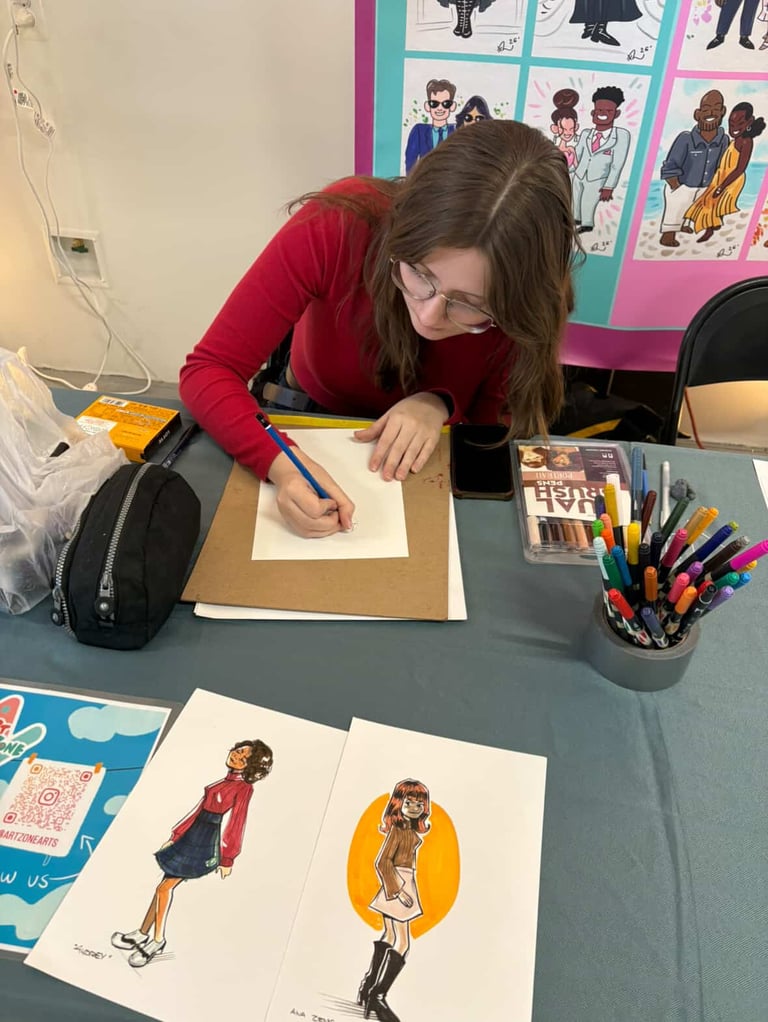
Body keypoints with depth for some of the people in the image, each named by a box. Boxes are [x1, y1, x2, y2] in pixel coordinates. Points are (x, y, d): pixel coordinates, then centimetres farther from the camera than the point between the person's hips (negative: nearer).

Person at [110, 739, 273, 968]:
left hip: (205, 841, -8)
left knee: (164, 888, -6)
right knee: (165, 887, 11)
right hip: (192, 837, 8)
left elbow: (237, 823, -12)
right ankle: (143, 934, 23)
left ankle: (157, 941, 7)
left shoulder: (244, 787, -12)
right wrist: (176, 836, 17)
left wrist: (227, 858, -11)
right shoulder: (225, 781, 12)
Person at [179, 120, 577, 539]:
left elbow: (501, 418, -9)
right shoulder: (338, 224, -30)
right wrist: (282, 464, -43)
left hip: (427, 463, 0)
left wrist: (443, 404, -29)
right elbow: (210, 370, -27)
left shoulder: (529, 297, -26)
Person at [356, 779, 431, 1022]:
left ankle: (368, 988, 27)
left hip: (405, 885, 10)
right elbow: (381, 862, -21)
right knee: (402, 944, -11)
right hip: (396, 886, -10)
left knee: (390, 938, 17)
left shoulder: (411, 830, 10)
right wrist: (397, 890, -23)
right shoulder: (397, 830, -16)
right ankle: (377, 996, -7)